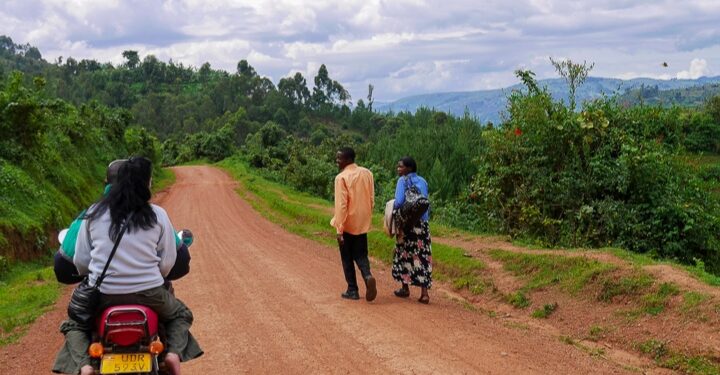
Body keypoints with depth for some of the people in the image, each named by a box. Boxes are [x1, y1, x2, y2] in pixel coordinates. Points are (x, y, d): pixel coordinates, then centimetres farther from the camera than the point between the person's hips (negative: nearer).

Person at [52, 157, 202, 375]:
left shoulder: (94, 213, 2)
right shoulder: (158, 215, -2)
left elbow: (80, 261, 6)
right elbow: (168, 262, 0)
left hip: (103, 293, 1)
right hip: (149, 292, -1)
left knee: (73, 325, 30)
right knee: (181, 315, 29)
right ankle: (174, 353, -1)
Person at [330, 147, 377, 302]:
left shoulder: (341, 177, -16)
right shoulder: (367, 173, 2)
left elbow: (341, 205, -19)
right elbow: (371, 199, 8)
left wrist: (339, 229, -16)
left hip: (347, 224, -5)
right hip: (362, 224, 5)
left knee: (347, 258, 10)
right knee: (361, 255, 15)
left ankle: (352, 290, 14)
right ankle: (368, 276, -11)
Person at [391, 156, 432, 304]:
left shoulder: (403, 181, -7)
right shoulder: (422, 181, 10)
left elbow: (399, 202, -17)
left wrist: (392, 208, 1)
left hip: (407, 223, -4)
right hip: (422, 223, 4)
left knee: (405, 254, 10)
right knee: (422, 255, 2)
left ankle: (405, 288, 20)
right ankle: (424, 292, -2)